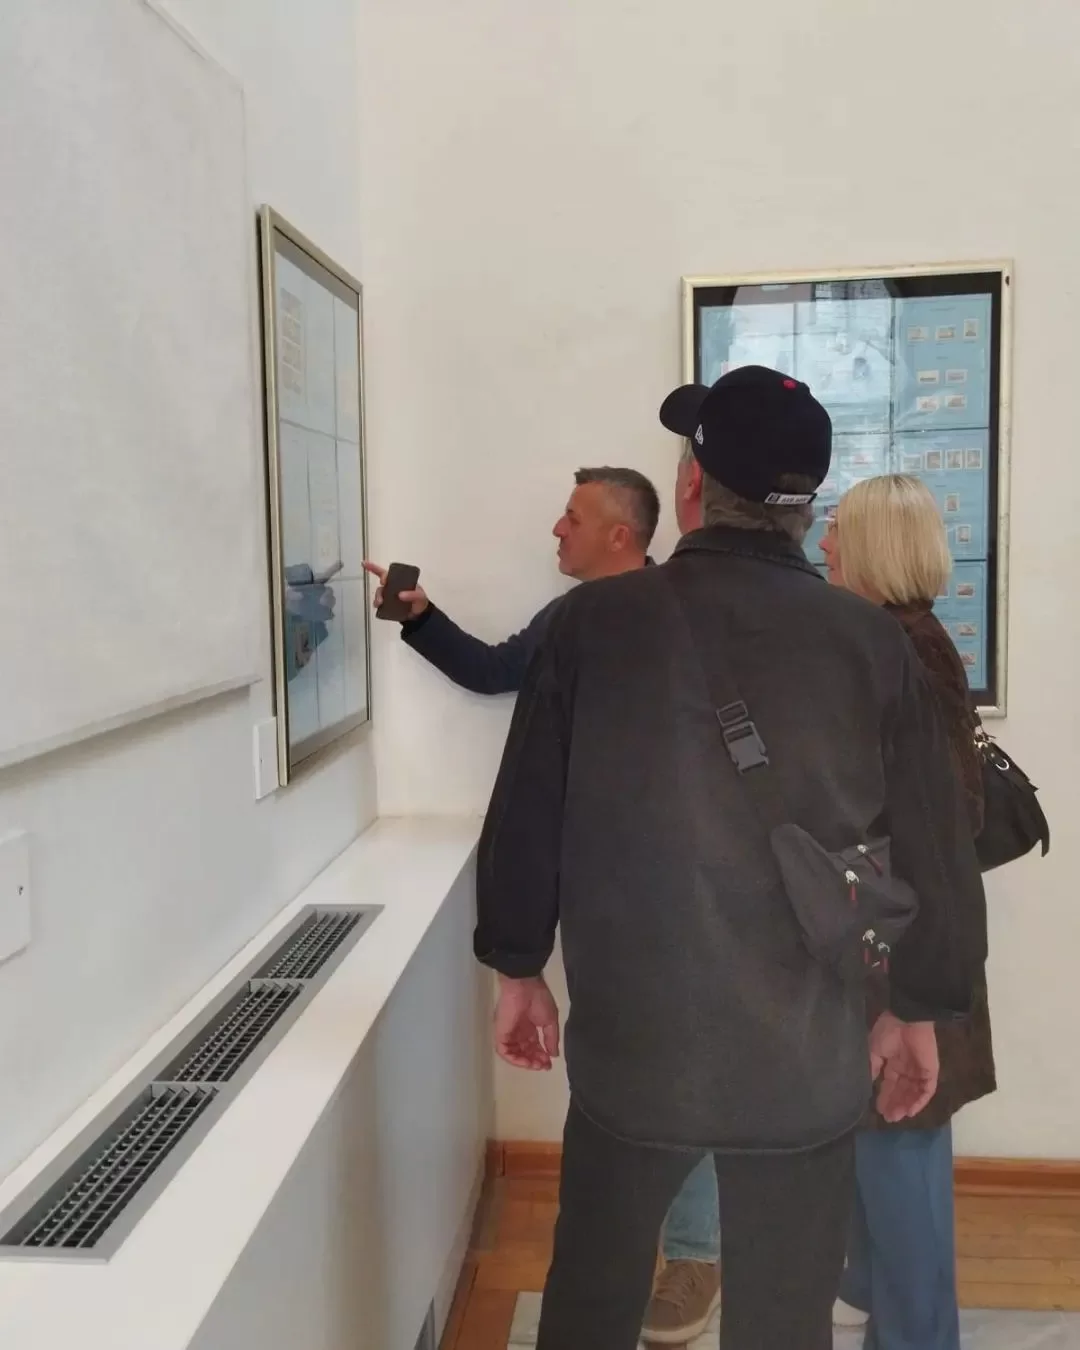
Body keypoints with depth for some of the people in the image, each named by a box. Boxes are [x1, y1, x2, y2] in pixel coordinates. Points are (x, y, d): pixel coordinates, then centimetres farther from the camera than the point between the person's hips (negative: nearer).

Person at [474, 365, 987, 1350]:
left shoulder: (594, 621, -9)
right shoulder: (873, 642, -8)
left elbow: (525, 820, -3)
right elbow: (935, 851, -2)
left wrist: (518, 969, 11)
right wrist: (919, 1010, 12)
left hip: (628, 1043, 0)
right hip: (808, 1059, 1)